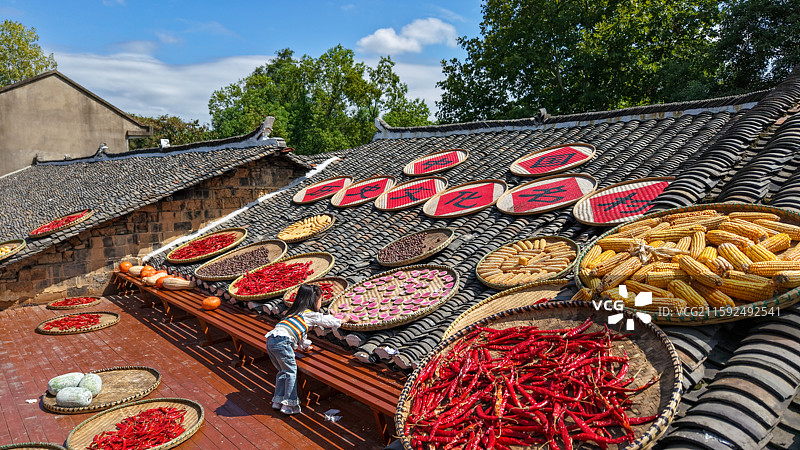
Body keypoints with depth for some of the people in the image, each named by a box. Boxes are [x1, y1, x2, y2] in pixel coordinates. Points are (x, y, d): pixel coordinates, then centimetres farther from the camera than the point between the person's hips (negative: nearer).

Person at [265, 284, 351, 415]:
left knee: (283, 371, 20)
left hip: (270, 340, 9)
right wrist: (343, 320, 36)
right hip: (282, 342, -8)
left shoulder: (296, 312, 30)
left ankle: (278, 401, 23)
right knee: (291, 372, 2)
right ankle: (289, 405, 3)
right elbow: (328, 321, 19)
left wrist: (305, 345, 56)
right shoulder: (312, 315, 6)